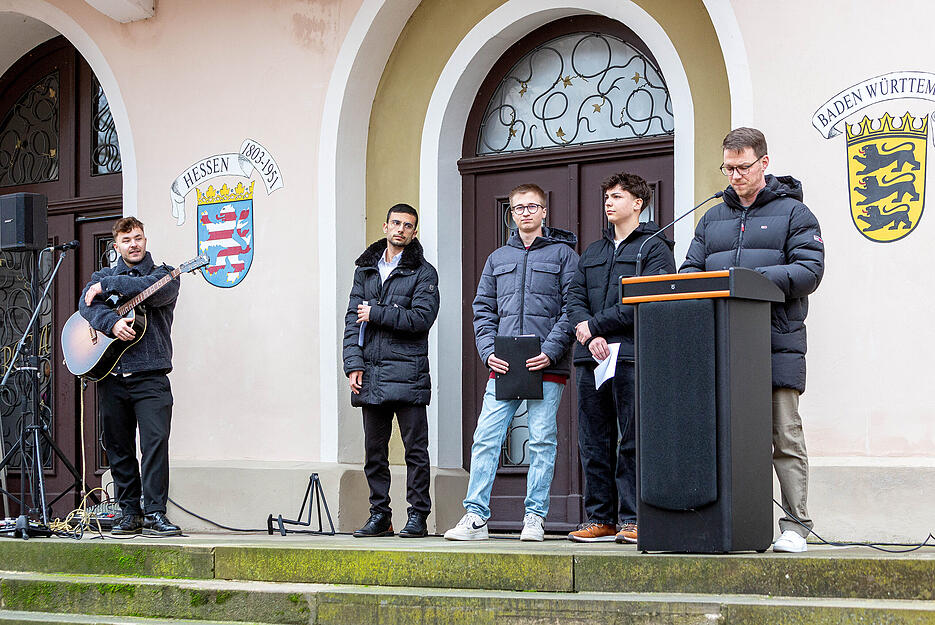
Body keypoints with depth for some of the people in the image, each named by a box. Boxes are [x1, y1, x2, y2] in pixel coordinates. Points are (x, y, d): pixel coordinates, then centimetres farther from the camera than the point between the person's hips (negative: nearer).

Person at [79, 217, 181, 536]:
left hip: (150, 376, -3)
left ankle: (155, 513, -13)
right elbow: (87, 306, -3)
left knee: (156, 441, -15)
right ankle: (130, 513, 13)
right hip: (110, 375, 3)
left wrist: (108, 285, -6)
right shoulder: (102, 276, 17)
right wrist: (113, 323, -22)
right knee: (118, 447, 5)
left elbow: (156, 291, -14)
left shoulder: (164, 274, 10)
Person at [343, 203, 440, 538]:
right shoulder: (365, 270, 16)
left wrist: (376, 314, -8)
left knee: (415, 447, -3)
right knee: (374, 448, 7)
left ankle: (418, 516, 1)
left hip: (407, 372, -4)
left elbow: (421, 318, -10)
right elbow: (353, 319, 10)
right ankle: (380, 516, 14)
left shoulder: (423, 272, 3)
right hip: (370, 374, 4)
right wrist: (354, 364, -1)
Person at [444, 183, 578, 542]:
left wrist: (551, 351, -13)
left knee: (542, 441, -2)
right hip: (503, 365, 3)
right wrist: (489, 350, -1)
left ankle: (535, 517, 5)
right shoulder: (498, 258, 19)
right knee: (486, 438, -4)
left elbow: (571, 308, -1)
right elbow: (483, 310, 16)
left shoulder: (563, 253, 7)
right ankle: (475, 516, -2)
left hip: (547, 367, -3)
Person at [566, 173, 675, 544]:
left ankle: (633, 520, -2)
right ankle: (600, 520, 12)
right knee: (594, 443, 6)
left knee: (634, 441, -6)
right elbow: (575, 298, 13)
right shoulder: (593, 252, 23)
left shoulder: (655, 248, 2)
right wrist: (591, 337, -7)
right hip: (591, 359, 6)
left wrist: (594, 325, -8)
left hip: (632, 358, -6)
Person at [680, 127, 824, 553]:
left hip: (777, 343, -4)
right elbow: (690, 269, 19)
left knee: (785, 436, -5)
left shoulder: (792, 213, 6)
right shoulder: (712, 219, 22)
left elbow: (809, 270, -5)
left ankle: (795, 526, -2)